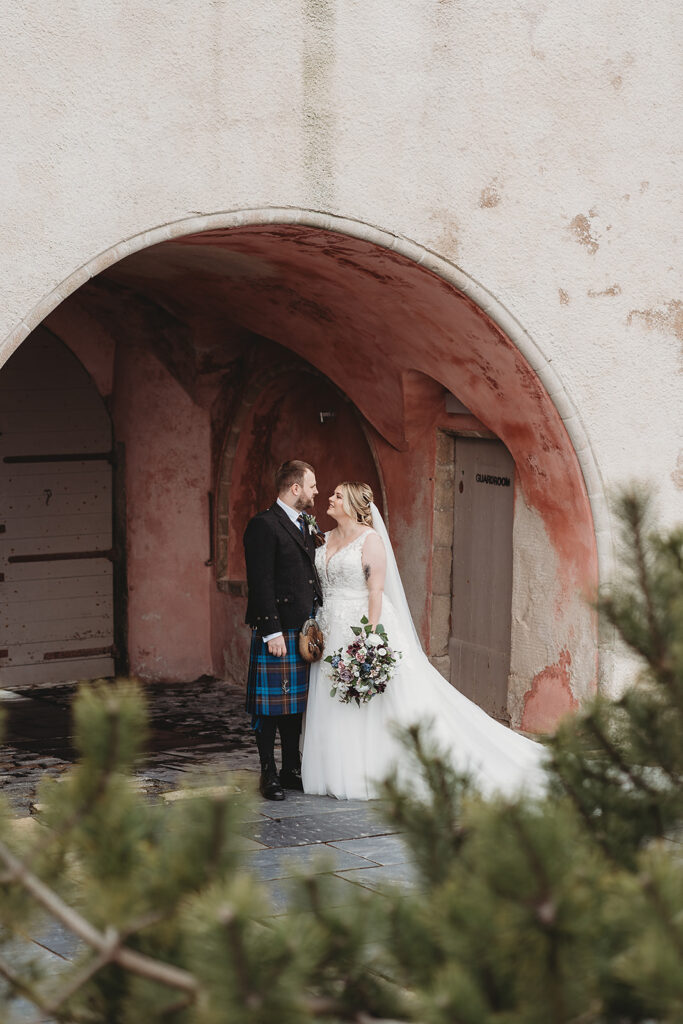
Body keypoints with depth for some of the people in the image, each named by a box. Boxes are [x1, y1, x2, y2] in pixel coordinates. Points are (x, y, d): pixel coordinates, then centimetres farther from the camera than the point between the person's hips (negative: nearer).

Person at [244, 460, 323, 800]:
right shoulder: (263, 525, -11)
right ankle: (269, 775, 7)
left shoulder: (306, 525, 15)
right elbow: (260, 583, -15)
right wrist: (272, 631, -19)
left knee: (295, 703, 13)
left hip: (303, 630, 8)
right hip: (276, 631, -8)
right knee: (269, 705, 0)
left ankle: (292, 770, 21)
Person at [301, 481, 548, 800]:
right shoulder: (325, 539, 12)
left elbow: (376, 590, -13)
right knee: (335, 710, 6)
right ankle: (341, 775, 13)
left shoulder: (370, 539, -8)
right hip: (332, 631, 7)